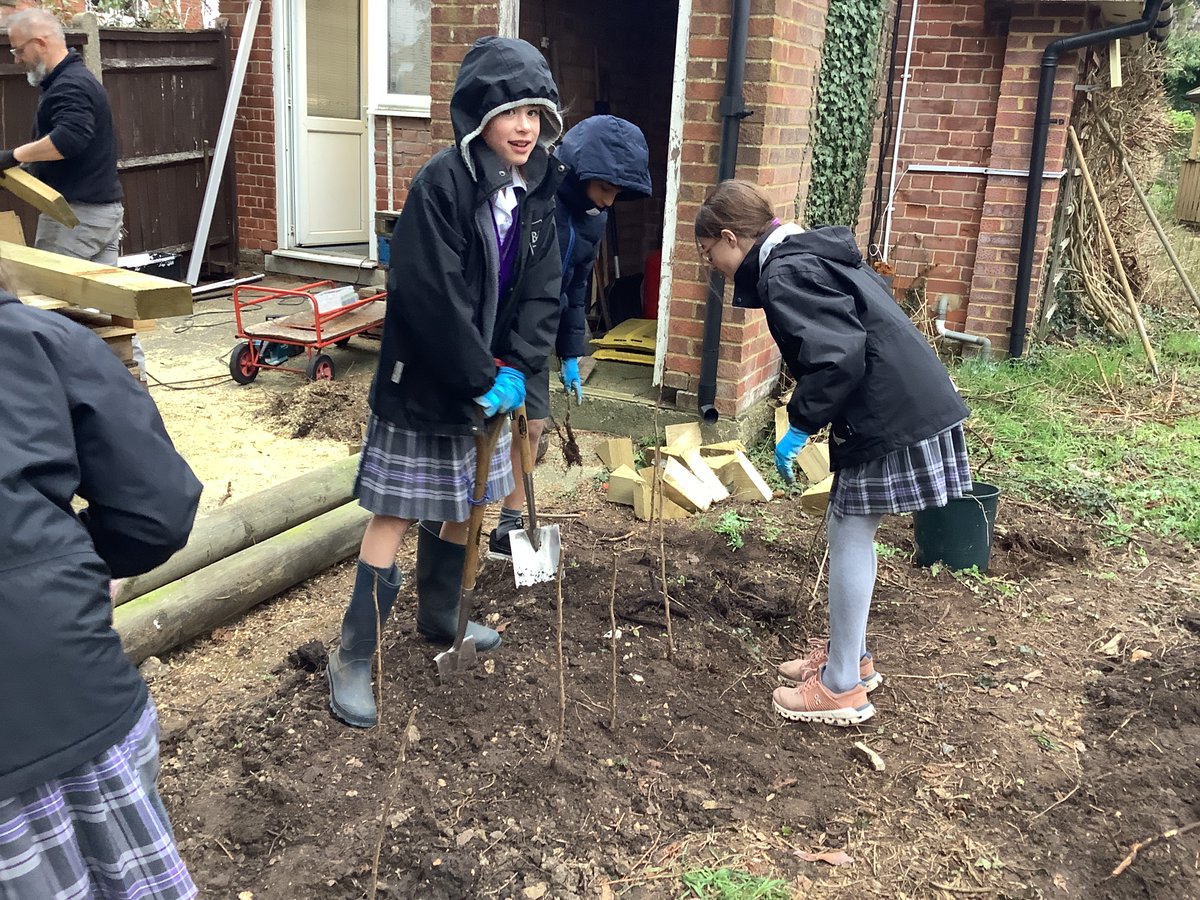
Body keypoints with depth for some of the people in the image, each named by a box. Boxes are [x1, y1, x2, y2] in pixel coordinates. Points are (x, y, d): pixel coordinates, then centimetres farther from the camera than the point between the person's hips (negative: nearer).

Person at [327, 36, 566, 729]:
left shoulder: (538, 191, 2)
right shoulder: (441, 185, -20)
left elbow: (543, 291, 0)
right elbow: (432, 297, -24)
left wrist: (515, 368, -13)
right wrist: (483, 378, -20)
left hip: (488, 380, 7)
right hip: (422, 384, -7)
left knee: (461, 506, 20)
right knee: (397, 515, -1)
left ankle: (440, 618, 41)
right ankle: (354, 657, 12)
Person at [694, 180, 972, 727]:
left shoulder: (785, 275, -14)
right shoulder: (810, 254, 17)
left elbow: (838, 357, -26)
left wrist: (800, 425, -16)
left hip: (891, 420, -10)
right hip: (905, 407, 10)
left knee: (850, 538, -1)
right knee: (845, 530, 17)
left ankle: (842, 687, 8)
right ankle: (849, 654, 30)